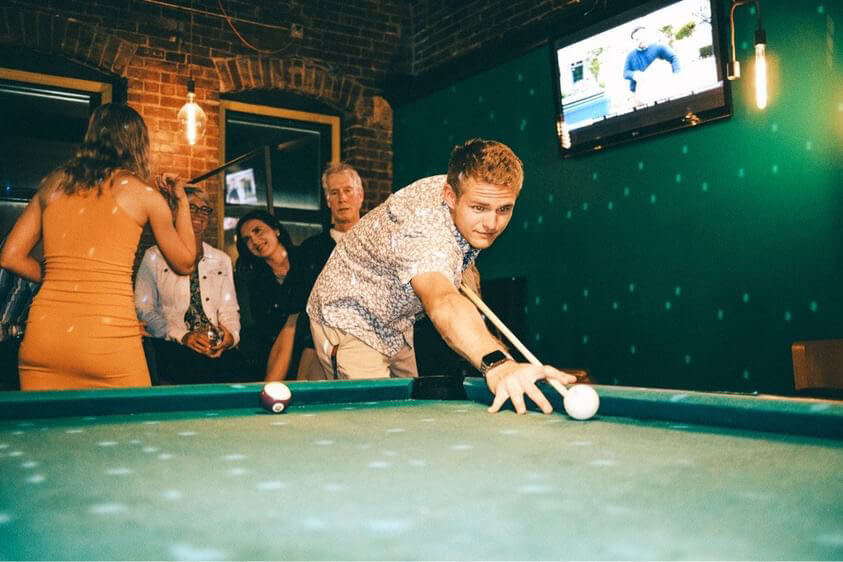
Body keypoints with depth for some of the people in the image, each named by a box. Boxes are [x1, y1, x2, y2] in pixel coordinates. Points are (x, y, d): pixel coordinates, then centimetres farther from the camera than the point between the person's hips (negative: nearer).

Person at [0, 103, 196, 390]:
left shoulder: (54, 182, 12)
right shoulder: (143, 193, 3)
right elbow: (185, 262, 13)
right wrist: (182, 201, 22)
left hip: (42, 334, 4)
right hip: (108, 339, -4)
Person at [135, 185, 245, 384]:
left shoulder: (222, 260, 20)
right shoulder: (155, 256, 9)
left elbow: (229, 308, 14)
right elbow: (143, 308, 1)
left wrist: (231, 335, -10)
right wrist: (182, 336, -13)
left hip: (216, 346, 3)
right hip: (172, 346, -3)